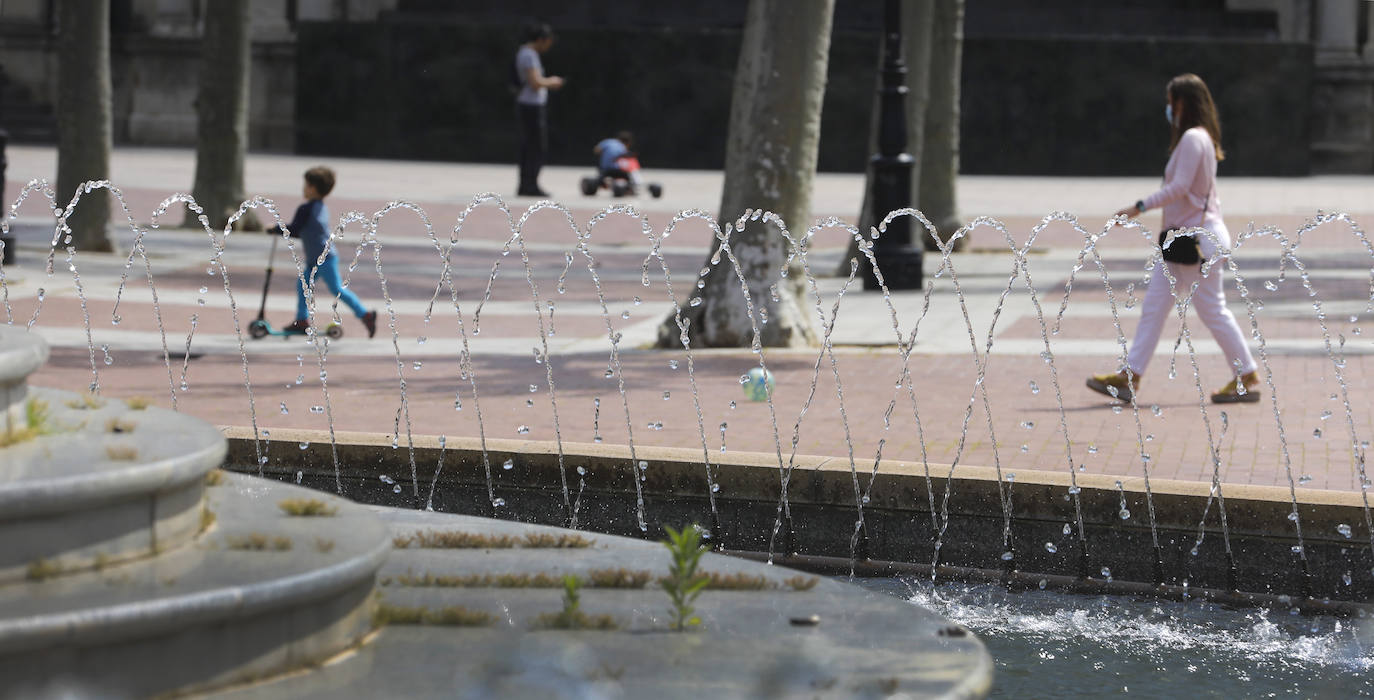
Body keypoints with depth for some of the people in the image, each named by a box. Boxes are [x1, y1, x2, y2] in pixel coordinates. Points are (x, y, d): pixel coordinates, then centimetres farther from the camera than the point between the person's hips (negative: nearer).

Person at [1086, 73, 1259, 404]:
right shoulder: (1200, 138, 15)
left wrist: (1140, 207, -18)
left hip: (1199, 238, -10)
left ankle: (1247, 378, 5)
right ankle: (1129, 378, 7)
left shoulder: (1193, 139, -16)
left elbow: (1179, 187, -22)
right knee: (1154, 305, 7)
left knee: (1212, 310, -3)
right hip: (1180, 236, 10)